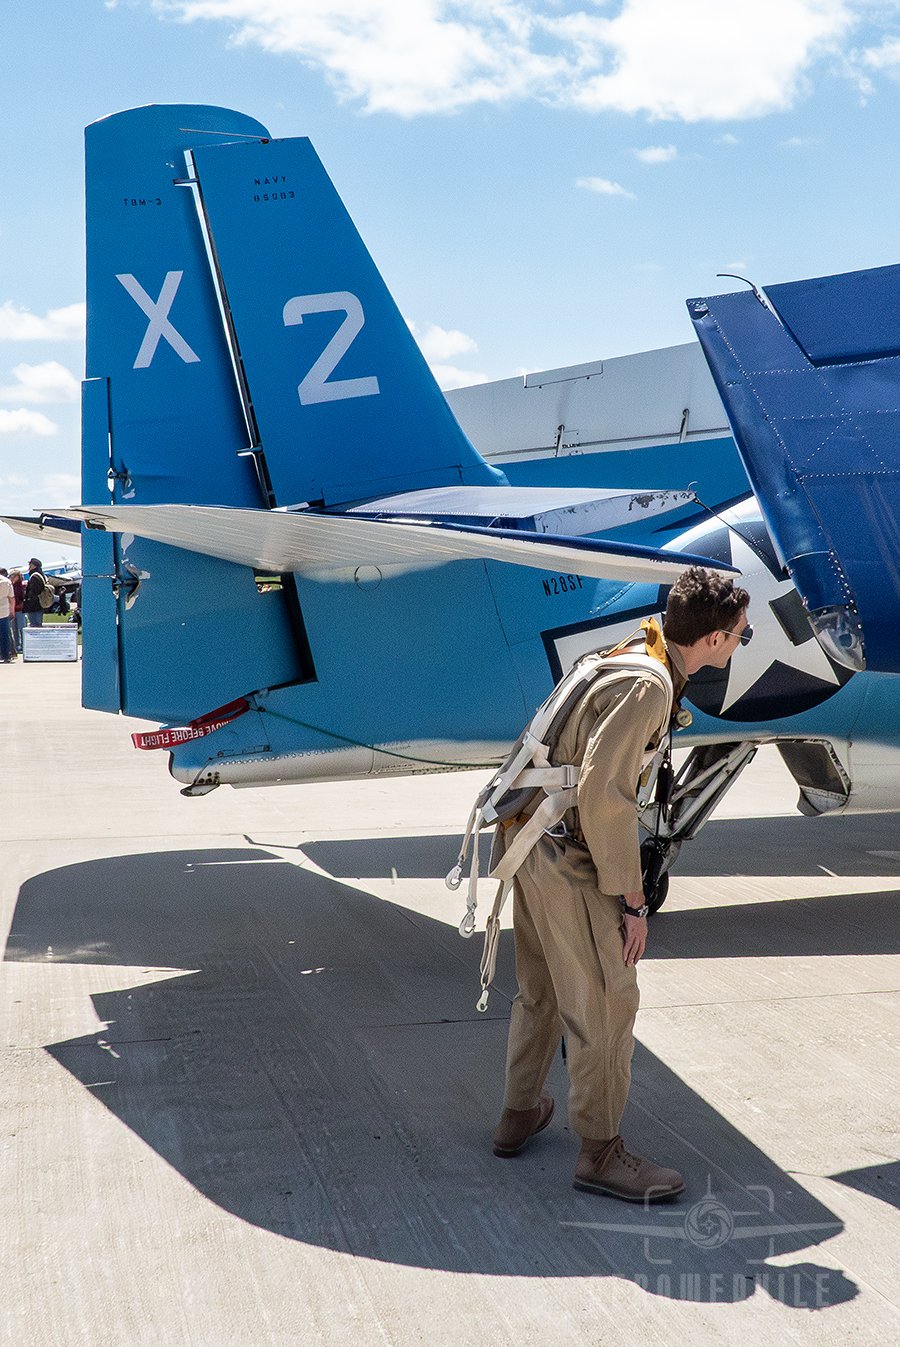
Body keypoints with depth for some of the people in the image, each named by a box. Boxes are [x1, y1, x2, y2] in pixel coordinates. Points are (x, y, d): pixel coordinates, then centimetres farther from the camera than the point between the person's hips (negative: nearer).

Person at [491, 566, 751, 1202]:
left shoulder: (632, 655, 9)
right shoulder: (649, 685, -21)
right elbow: (604, 795, -27)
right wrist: (630, 898, -20)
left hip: (532, 839, 10)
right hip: (570, 860, -10)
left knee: (541, 991, 22)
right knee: (606, 1004, 1)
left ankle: (519, 1115, 36)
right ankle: (601, 1153, 12)